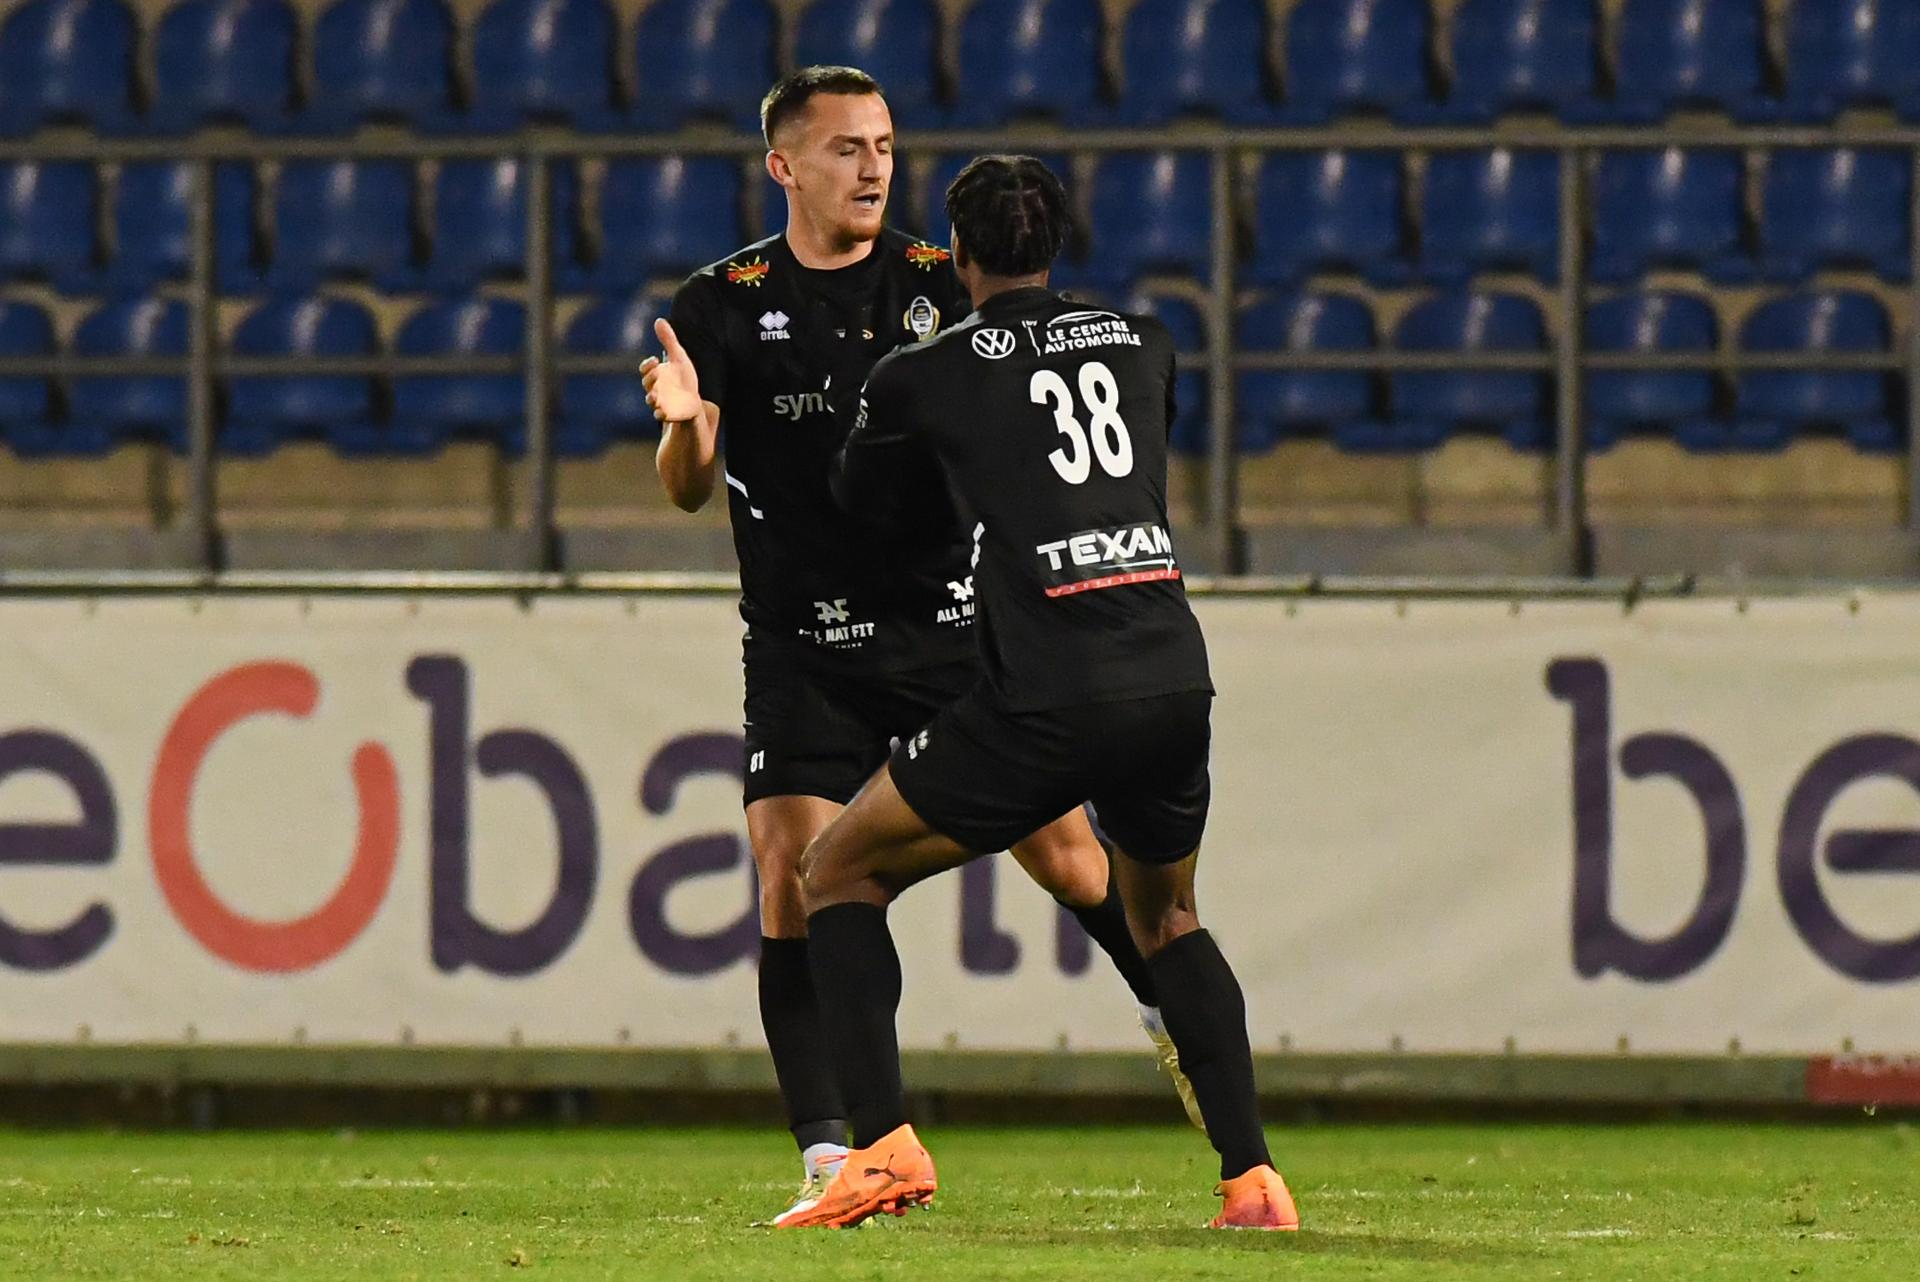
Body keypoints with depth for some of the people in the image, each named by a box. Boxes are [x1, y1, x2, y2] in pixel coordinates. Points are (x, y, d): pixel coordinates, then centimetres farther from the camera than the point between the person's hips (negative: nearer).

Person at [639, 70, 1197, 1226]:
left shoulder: (944, 283, 6)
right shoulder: (725, 304, 1)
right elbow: (690, 488, -5)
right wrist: (682, 427, -27)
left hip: (950, 620, 1)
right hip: (806, 643, -1)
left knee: (1065, 847, -1)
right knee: (793, 885, -12)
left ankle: (1175, 1015, 26)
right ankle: (829, 1156, -9)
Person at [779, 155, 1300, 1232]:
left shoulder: (925, 375, 5)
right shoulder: (1143, 344, 15)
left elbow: (857, 495, 24)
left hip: (1045, 700, -4)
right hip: (1174, 678, 4)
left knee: (840, 873, 14)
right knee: (1166, 914, 29)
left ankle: (885, 1145, -2)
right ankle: (1252, 1177, 15)